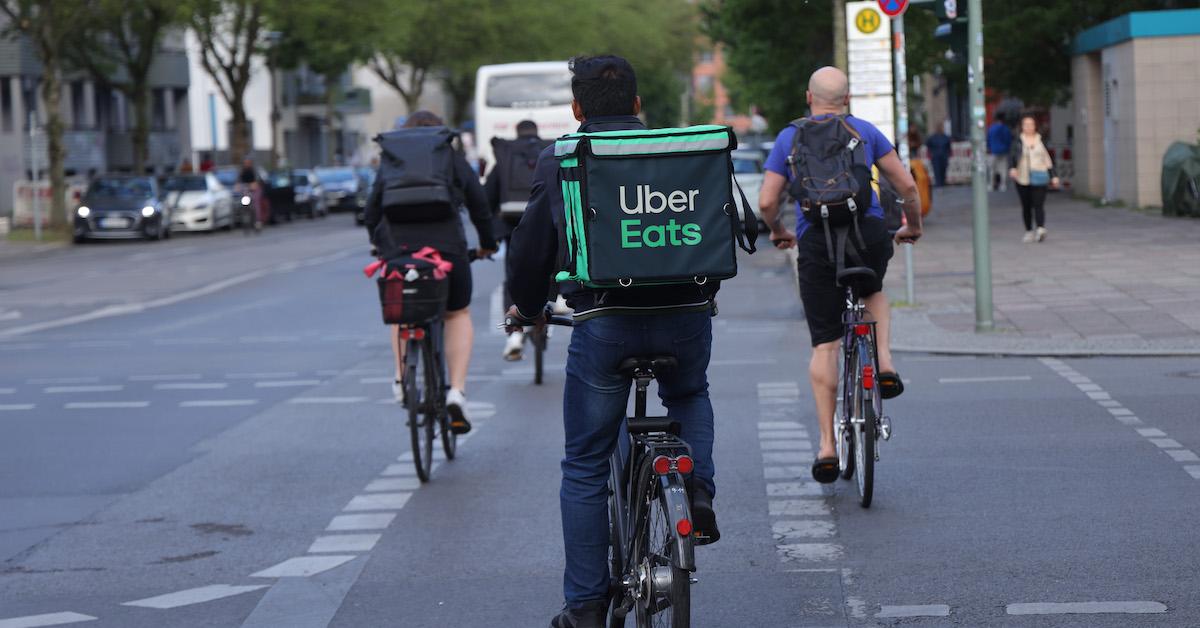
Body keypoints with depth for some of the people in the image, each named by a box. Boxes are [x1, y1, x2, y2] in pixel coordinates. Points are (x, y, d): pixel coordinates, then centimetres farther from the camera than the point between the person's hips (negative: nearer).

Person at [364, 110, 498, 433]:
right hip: (446, 248, -1)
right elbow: (480, 207, 11)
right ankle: (457, 391, 2)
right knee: (458, 314, 18)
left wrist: (380, 244, 31)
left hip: (397, 251, 1)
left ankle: (402, 376, 12)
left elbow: (371, 213, 14)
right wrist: (487, 244, 27)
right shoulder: (455, 161, 11)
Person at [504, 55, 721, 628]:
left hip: (604, 323, -2)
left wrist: (527, 308, 26)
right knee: (689, 397, 35)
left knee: (585, 468, 10)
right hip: (685, 317, 2)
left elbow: (530, 248, 7)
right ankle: (699, 490, 9)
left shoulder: (559, 161, 4)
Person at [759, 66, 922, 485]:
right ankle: (885, 364, 8)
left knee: (824, 345, 4)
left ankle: (827, 445, 1)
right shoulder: (865, 132, 13)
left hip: (816, 242, -1)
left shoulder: (790, 138, 12)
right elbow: (907, 186, 10)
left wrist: (777, 232, 25)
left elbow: (766, 202, 5)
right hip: (868, 232, 1)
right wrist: (913, 227, 27)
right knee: (873, 292, 34)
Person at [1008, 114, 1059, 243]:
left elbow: (1048, 159, 13)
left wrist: (1053, 176, 11)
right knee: (1026, 206, 6)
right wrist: (1012, 168, -22)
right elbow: (1011, 157, -2)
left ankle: (1041, 229, -25)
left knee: (1038, 204, -14)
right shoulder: (1018, 142, 6)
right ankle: (1029, 231, 15)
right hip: (1023, 179, 1)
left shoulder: (1041, 141, 9)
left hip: (1039, 179, -1)